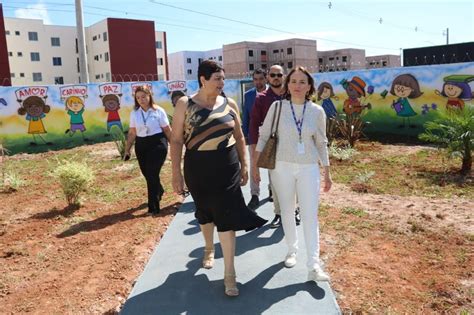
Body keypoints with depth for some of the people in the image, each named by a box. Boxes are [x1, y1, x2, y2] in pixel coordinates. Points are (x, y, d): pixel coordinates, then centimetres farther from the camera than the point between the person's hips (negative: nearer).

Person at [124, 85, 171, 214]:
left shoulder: (158, 111, -5)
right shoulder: (134, 113, 6)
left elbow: (167, 130, -2)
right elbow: (132, 133, 9)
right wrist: (127, 149, 7)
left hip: (157, 143, -4)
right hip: (141, 145, 5)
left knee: (152, 174, -9)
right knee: (147, 174, 12)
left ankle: (153, 206, 1)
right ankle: (159, 191, 44)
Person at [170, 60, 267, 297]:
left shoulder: (229, 104, 2)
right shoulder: (185, 104, -5)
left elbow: (239, 136, 9)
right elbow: (176, 140, -5)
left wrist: (244, 165, 8)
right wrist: (176, 172, -9)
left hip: (227, 167, 1)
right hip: (197, 168, 0)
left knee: (227, 216, -3)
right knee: (205, 212, 18)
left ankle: (229, 273, 7)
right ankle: (209, 249, 47)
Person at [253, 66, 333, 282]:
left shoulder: (317, 111, 0)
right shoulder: (277, 107, -4)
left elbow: (321, 144, 8)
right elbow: (263, 136, 1)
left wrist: (327, 173, 9)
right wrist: (255, 165, 0)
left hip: (309, 169, 0)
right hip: (282, 167, 0)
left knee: (310, 215, -4)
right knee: (287, 211, 11)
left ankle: (314, 266, -1)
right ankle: (292, 251, 31)